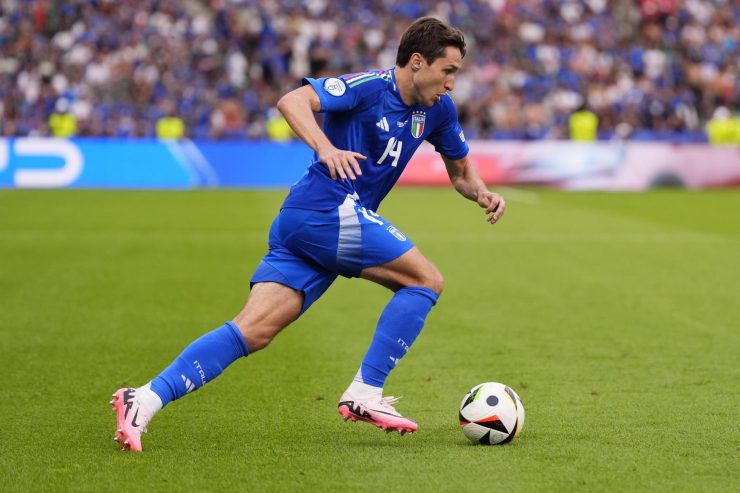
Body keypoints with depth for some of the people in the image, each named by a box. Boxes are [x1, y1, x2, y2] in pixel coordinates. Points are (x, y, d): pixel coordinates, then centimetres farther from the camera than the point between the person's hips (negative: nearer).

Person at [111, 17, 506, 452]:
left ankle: (145, 400, -12)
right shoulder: (369, 87, -9)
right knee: (427, 280, -4)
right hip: (330, 211, -8)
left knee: (254, 331, -4)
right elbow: (293, 101, -21)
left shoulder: (437, 108, 16)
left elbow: (460, 171, 28)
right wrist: (325, 147, -37)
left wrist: (483, 194, 6)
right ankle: (364, 395, -3)